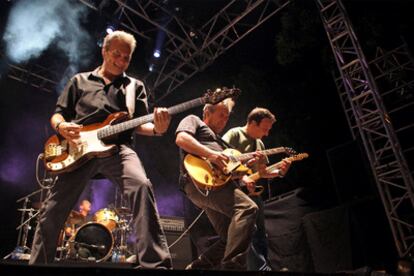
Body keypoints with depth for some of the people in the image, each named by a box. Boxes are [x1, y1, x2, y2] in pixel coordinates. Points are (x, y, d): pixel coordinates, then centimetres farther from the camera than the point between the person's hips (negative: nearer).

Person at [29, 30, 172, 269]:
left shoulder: (135, 86, 20)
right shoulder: (80, 81, 21)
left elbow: (139, 124, 10)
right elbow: (57, 114, 18)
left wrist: (156, 128, -15)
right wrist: (62, 127, -7)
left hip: (117, 147, -1)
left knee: (142, 186, -30)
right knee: (54, 209, 1)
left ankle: (156, 265, -30)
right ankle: (39, 262, 25)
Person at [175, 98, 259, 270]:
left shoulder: (217, 139, 39)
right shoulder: (194, 120, 15)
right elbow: (181, 139, -8)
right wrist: (211, 154, -17)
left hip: (216, 181, 9)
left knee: (230, 239, 0)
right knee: (247, 207, -27)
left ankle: (196, 267, 7)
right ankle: (232, 266, -30)